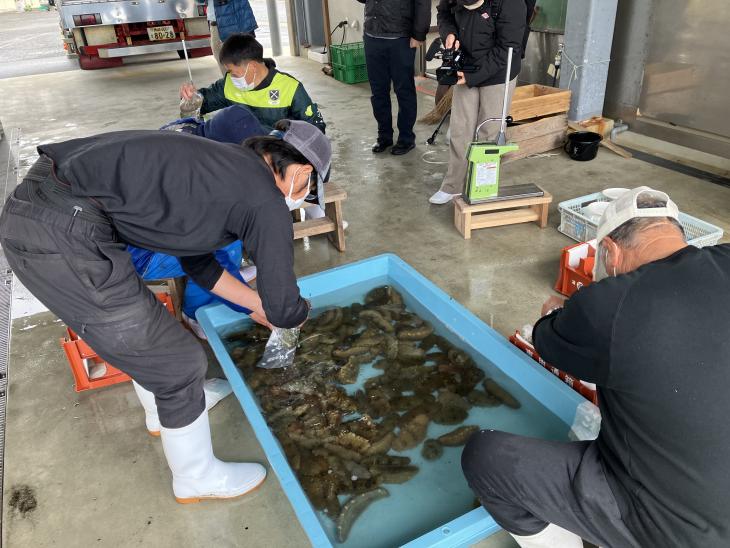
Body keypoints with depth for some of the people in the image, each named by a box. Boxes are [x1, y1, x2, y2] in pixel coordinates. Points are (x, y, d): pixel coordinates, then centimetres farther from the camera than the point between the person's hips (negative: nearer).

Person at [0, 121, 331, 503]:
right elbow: (286, 310, -1)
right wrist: (299, 312, 24)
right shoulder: (266, 202, -7)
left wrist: (259, 303, 35)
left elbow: (197, 261, 29)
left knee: (141, 325, 30)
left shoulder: (220, 165, 19)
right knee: (179, 364, 6)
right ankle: (197, 478, 31)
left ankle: (166, 408, 56)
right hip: (65, 238, -10)